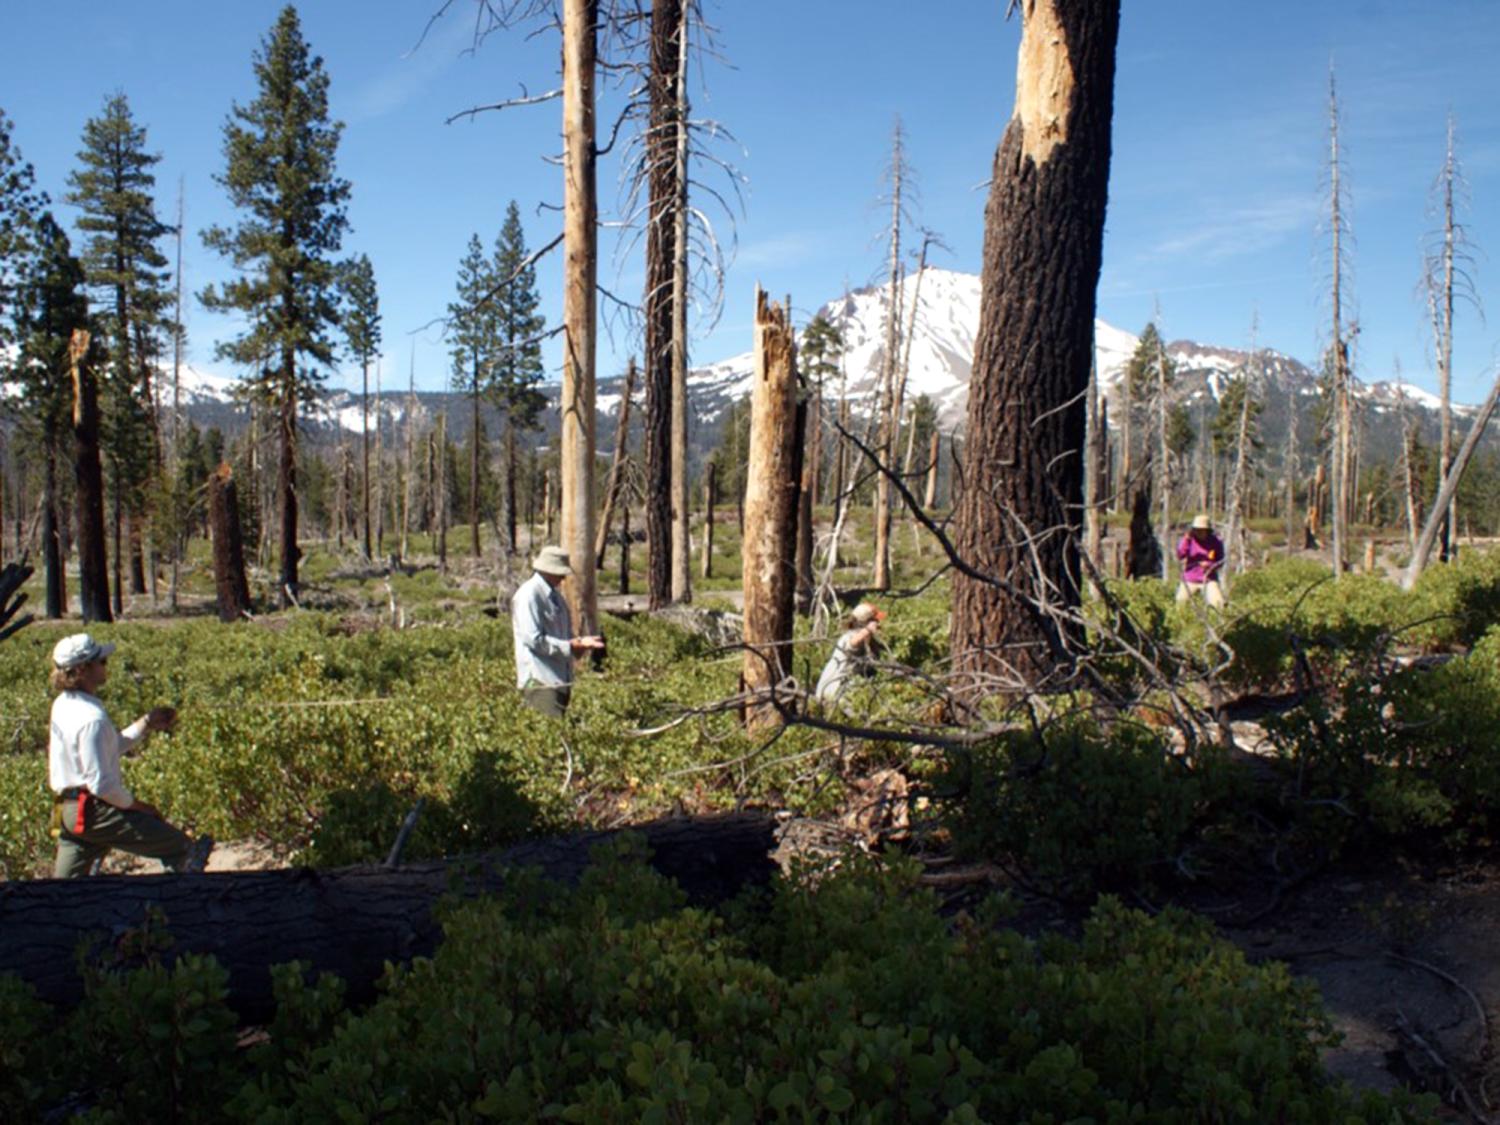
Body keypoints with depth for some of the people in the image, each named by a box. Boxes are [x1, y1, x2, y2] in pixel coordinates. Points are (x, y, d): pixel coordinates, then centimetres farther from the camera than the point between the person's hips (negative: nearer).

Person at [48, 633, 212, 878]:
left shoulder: (64, 705, 9)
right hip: (93, 811, -10)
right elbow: (101, 783, -23)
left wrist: (147, 723, 14)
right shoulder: (91, 718, -22)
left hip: (67, 810, 10)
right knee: (175, 844, 4)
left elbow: (111, 747, 19)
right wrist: (134, 804, -9)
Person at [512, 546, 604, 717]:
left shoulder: (556, 597, 16)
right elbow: (533, 639, -19)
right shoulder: (529, 595, -12)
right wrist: (569, 647, -16)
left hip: (560, 679, 9)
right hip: (540, 681, -9)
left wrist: (580, 642, 2)